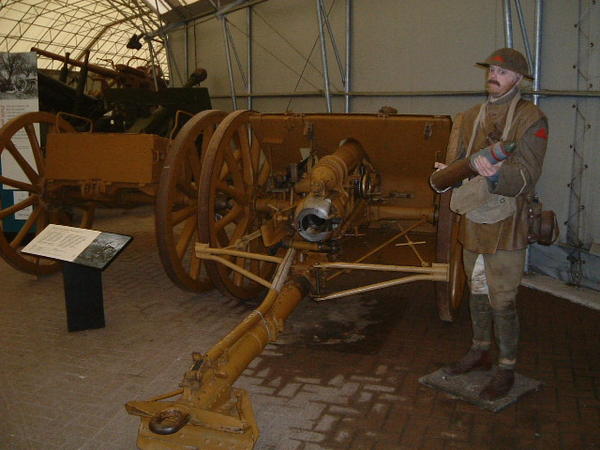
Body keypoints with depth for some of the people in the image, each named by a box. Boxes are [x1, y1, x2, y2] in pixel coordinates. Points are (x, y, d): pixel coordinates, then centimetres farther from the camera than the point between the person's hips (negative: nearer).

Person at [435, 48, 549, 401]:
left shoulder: (531, 119, -11)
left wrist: (497, 176, -40)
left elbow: (526, 176, -20)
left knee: (503, 302, 0)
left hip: (505, 228, -6)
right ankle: (480, 352, 36)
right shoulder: (473, 116, 10)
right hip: (473, 222, 7)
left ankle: (507, 369, 17)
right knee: (478, 293, 19)